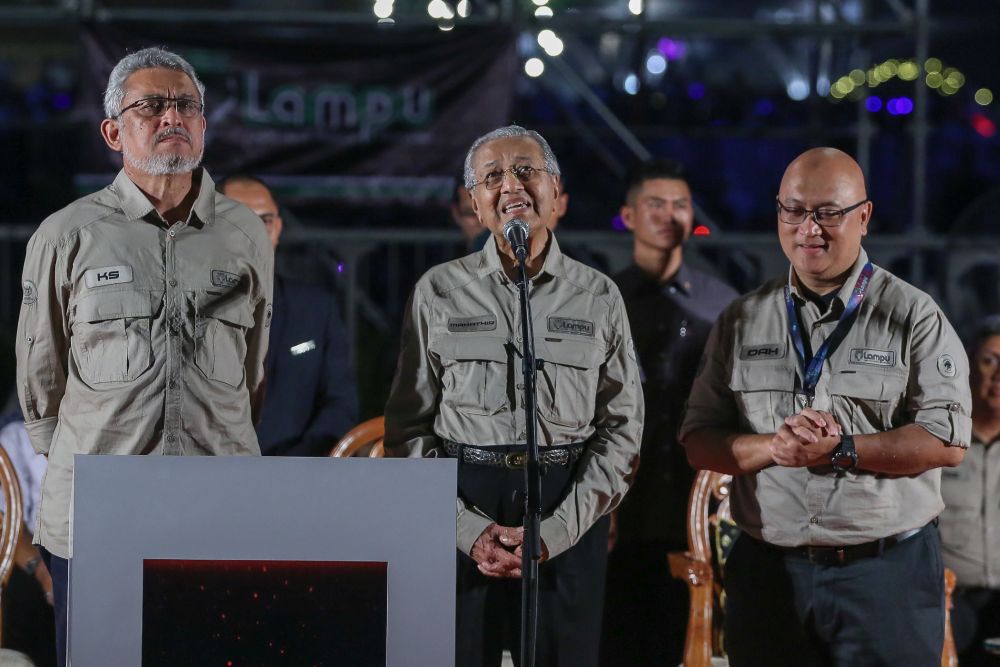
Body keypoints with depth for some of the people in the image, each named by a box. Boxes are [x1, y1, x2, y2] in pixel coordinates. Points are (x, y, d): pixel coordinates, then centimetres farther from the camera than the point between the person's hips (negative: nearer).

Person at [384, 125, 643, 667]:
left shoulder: (599, 297, 7)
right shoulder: (438, 292, 5)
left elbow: (621, 429, 3)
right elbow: (407, 427, 3)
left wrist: (556, 531, -9)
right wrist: (468, 530, -9)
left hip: (569, 516, 1)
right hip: (461, 511, 0)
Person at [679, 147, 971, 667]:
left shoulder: (913, 317, 1)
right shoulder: (741, 322, 10)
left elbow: (947, 441, -8)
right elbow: (698, 441, 6)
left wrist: (842, 450, -18)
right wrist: (774, 447, -13)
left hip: (886, 573, -2)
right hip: (768, 572, 3)